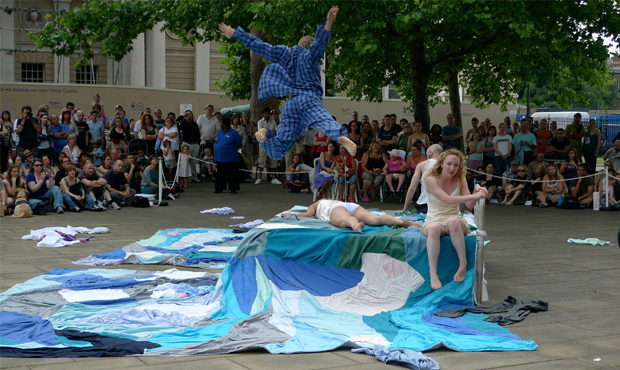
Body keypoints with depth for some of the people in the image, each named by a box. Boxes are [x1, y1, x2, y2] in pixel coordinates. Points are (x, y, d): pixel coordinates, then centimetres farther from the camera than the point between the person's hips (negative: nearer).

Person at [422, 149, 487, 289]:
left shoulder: (460, 180, 6)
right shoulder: (431, 180, -8)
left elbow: (469, 205, -1)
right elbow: (448, 200, -22)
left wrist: (476, 193, -22)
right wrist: (474, 196, -28)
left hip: (455, 221, 2)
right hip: (434, 221, -2)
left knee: (452, 221, -37)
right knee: (434, 228, -40)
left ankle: (463, 264, -32)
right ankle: (433, 274, -41)